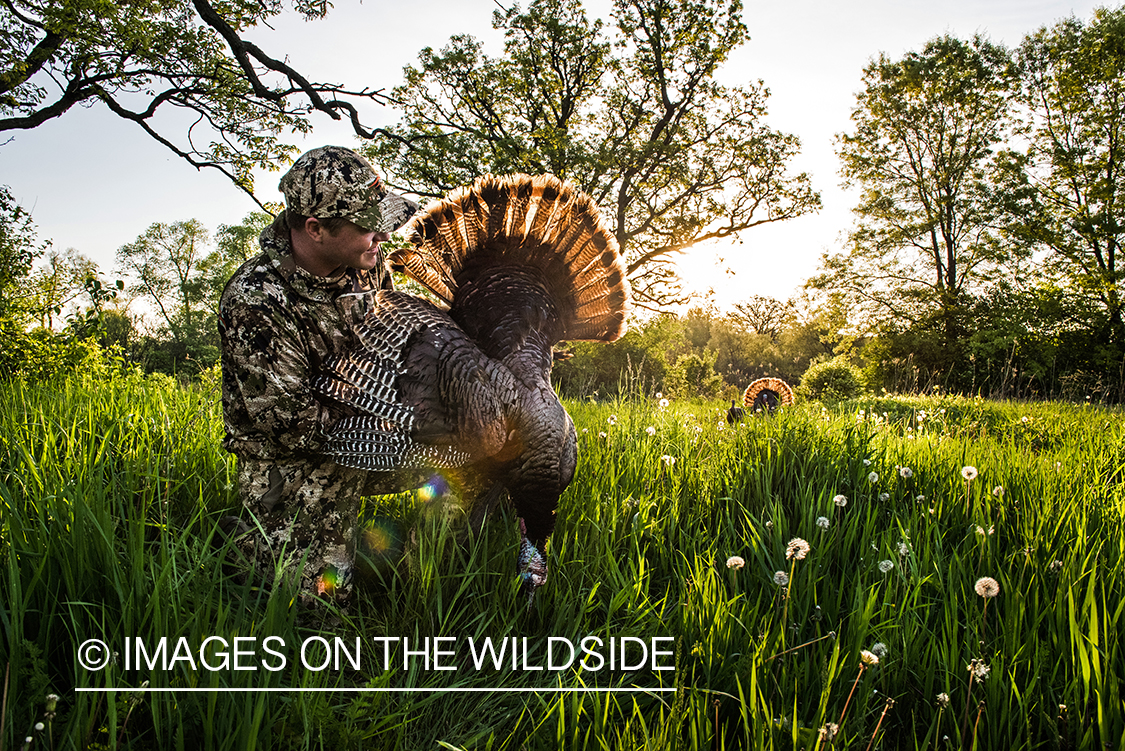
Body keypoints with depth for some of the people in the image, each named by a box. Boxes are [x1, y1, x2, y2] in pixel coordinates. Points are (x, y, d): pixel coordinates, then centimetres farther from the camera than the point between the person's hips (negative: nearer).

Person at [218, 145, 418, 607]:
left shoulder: (364, 260, -8)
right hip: (291, 462, -6)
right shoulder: (256, 303, -28)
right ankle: (244, 537, 17)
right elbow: (288, 422, -26)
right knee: (313, 595, -7)